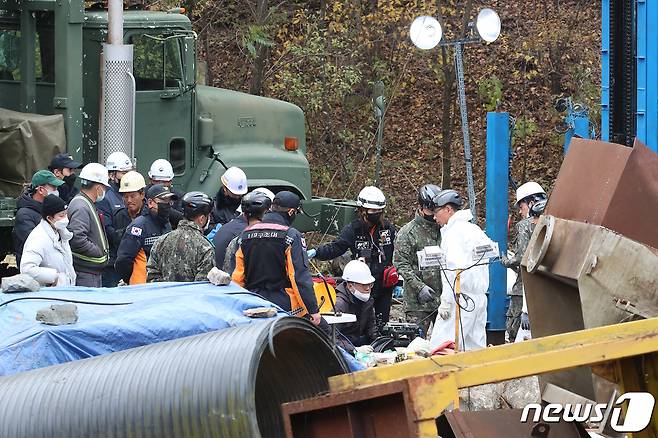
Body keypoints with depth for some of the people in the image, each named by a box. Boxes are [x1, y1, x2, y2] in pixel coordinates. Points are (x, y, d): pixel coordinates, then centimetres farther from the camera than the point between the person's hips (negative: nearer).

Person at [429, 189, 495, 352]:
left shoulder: (454, 232, -10)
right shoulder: (475, 229, 18)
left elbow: (455, 269, -19)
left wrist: (446, 301, -18)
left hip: (461, 300, -9)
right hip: (479, 297, 9)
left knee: (439, 349, -12)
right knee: (475, 348, 8)